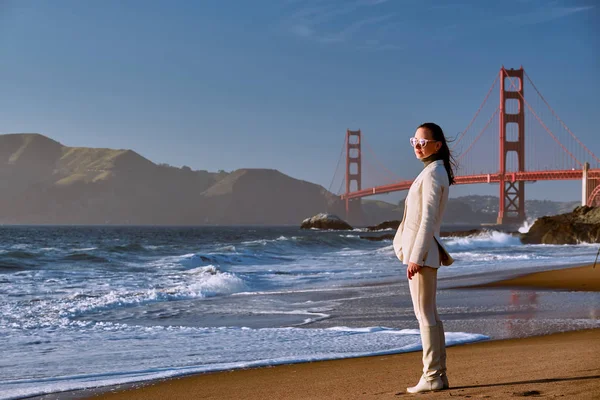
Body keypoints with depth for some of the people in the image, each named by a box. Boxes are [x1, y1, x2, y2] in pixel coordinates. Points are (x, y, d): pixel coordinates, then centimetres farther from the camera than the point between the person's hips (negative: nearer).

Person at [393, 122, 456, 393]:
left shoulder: (432, 173, -14)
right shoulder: (435, 172, 16)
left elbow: (428, 219, -19)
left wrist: (416, 257, -22)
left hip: (422, 251, -10)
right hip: (423, 251, 10)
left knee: (425, 315, -7)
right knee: (429, 314, 11)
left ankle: (431, 377, -4)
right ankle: (438, 374, 15)